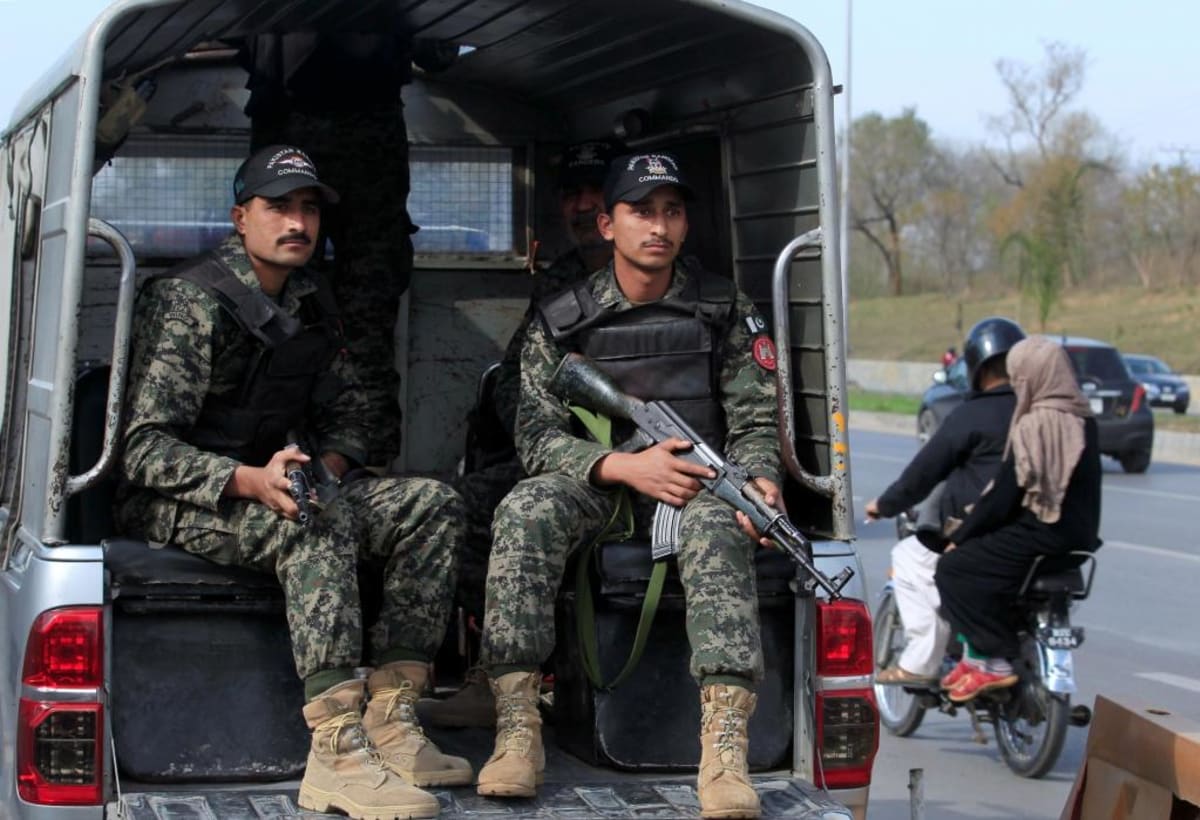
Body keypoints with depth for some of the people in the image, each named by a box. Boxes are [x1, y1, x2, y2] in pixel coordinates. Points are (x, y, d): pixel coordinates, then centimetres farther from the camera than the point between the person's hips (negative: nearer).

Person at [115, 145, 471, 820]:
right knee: (322, 528, -37)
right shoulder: (191, 302, -13)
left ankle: (391, 720, -19)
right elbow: (145, 449, -19)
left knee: (434, 505, -10)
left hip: (274, 484, 8)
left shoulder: (312, 302, 12)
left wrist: (329, 464, -6)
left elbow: (348, 411, 19)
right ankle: (339, 754, -44)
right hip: (178, 505, -8)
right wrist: (250, 481, -34)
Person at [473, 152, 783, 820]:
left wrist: (761, 479, -20)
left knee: (717, 528, -36)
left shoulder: (726, 311, 6)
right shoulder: (562, 322, 3)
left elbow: (754, 421, 3)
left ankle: (725, 752, -48)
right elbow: (538, 435, -5)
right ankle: (518, 731, -34)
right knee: (525, 514, -32)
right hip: (595, 483, 1)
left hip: (695, 480, 0)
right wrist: (625, 466, -22)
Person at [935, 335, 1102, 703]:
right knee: (973, 559, 21)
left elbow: (1004, 495, -15)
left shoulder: (1034, 427, -17)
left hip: (1040, 539, -9)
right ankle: (977, 654, 20)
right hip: (1077, 541, 9)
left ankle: (996, 662, -8)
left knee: (955, 568, -5)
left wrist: (961, 537, -1)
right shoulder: (1085, 421, 9)